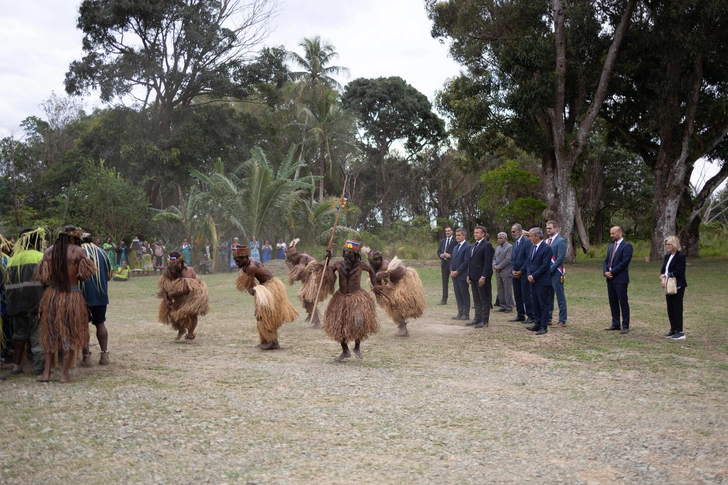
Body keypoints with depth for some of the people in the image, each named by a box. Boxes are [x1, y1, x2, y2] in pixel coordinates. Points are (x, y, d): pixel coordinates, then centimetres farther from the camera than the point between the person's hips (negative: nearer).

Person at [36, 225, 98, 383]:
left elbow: (42, 277, 0)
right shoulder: (77, 251, -9)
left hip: (51, 296, 3)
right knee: (69, 335, 7)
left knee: (50, 334, 15)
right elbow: (85, 275, -8)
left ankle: (46, 372, 15)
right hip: (71, 297, -3)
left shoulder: (48, 251, 0)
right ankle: (64, 374, 9)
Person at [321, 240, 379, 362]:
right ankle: (345, 351, 28)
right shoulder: (338, 264, -4)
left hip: (357, 297, -3)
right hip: (341, 298, 3)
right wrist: (326, 260, -4)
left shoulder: (360, 265, -7)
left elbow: (371, 271, 13)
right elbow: (326, 273, 7)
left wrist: (375, 285, 11)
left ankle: (357, 347, 5)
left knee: (359, 322, -23)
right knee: (337, 325, 7)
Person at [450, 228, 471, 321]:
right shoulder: (455, 247, 17)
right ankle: (460, 313, 18)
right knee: (458, 295, 11)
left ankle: (466, 314, 5)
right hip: (454, 275, 8)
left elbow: (466, 262, -16)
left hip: (462, 275, -8)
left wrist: (457, 271, -15)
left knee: (465, 295, 0)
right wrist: (451, 270, 2)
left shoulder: (467, 247, -11)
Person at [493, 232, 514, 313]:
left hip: (506, 272, -8)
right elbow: (494, 258, 17)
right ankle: (503, 306, 17)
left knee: (507, 290, -3)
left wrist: (499, 267, -14)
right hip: (498, 273, 8)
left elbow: (508, 259, -16)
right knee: (500, 290, 10)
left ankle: (509, 307, 3)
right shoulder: (497, 248, 18)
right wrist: (494, 265, -3)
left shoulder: (510, 247, -9)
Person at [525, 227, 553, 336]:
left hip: (542, 282, -8)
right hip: (533, 281, 8)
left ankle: (544, 327, 6)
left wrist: (533, 276, -15)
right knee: (534, 304, 12)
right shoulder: (532, 246, 12)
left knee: (543, 305, 0)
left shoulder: (546, 248, -13)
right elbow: (528, 261, 14)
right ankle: (537, 324, 22)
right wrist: (529, 274, -2)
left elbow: (545, 266, -17)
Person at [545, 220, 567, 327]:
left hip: (556, 273, -8)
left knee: (560, 297, -1)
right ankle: (548, 318, 20)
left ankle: (562, 321, 3)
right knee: (548, 297, 12)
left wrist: (550, 270, -16)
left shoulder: (560, 241, -9)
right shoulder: (547, 241, 14)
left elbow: (560, 259, -15)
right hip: (547, 273, 8)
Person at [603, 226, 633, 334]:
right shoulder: (611, 246, 17)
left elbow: (624, 262, -16)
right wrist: (605, 271, -3)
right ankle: (615, 324, 18)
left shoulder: (626, 246, -8)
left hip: (620, 279, -8)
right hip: (610, 278, 8)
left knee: (623, 302, -3)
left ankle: (625, 326, 2)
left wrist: (612, 272, -15)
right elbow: (606, 261, 16)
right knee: (613, 302, 10)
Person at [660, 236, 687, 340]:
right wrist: (663, 278, -8)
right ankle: (673, 330, 18)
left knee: (677, 308, -4)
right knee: (670, 309, 10)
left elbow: (678, 272, -18)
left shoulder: (681, 256, -12)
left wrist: (666, 275, -13)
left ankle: (680, 332, 1)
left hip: (678, 286, -8)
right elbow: (663, 270, 10)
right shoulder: (667, 256, 14)